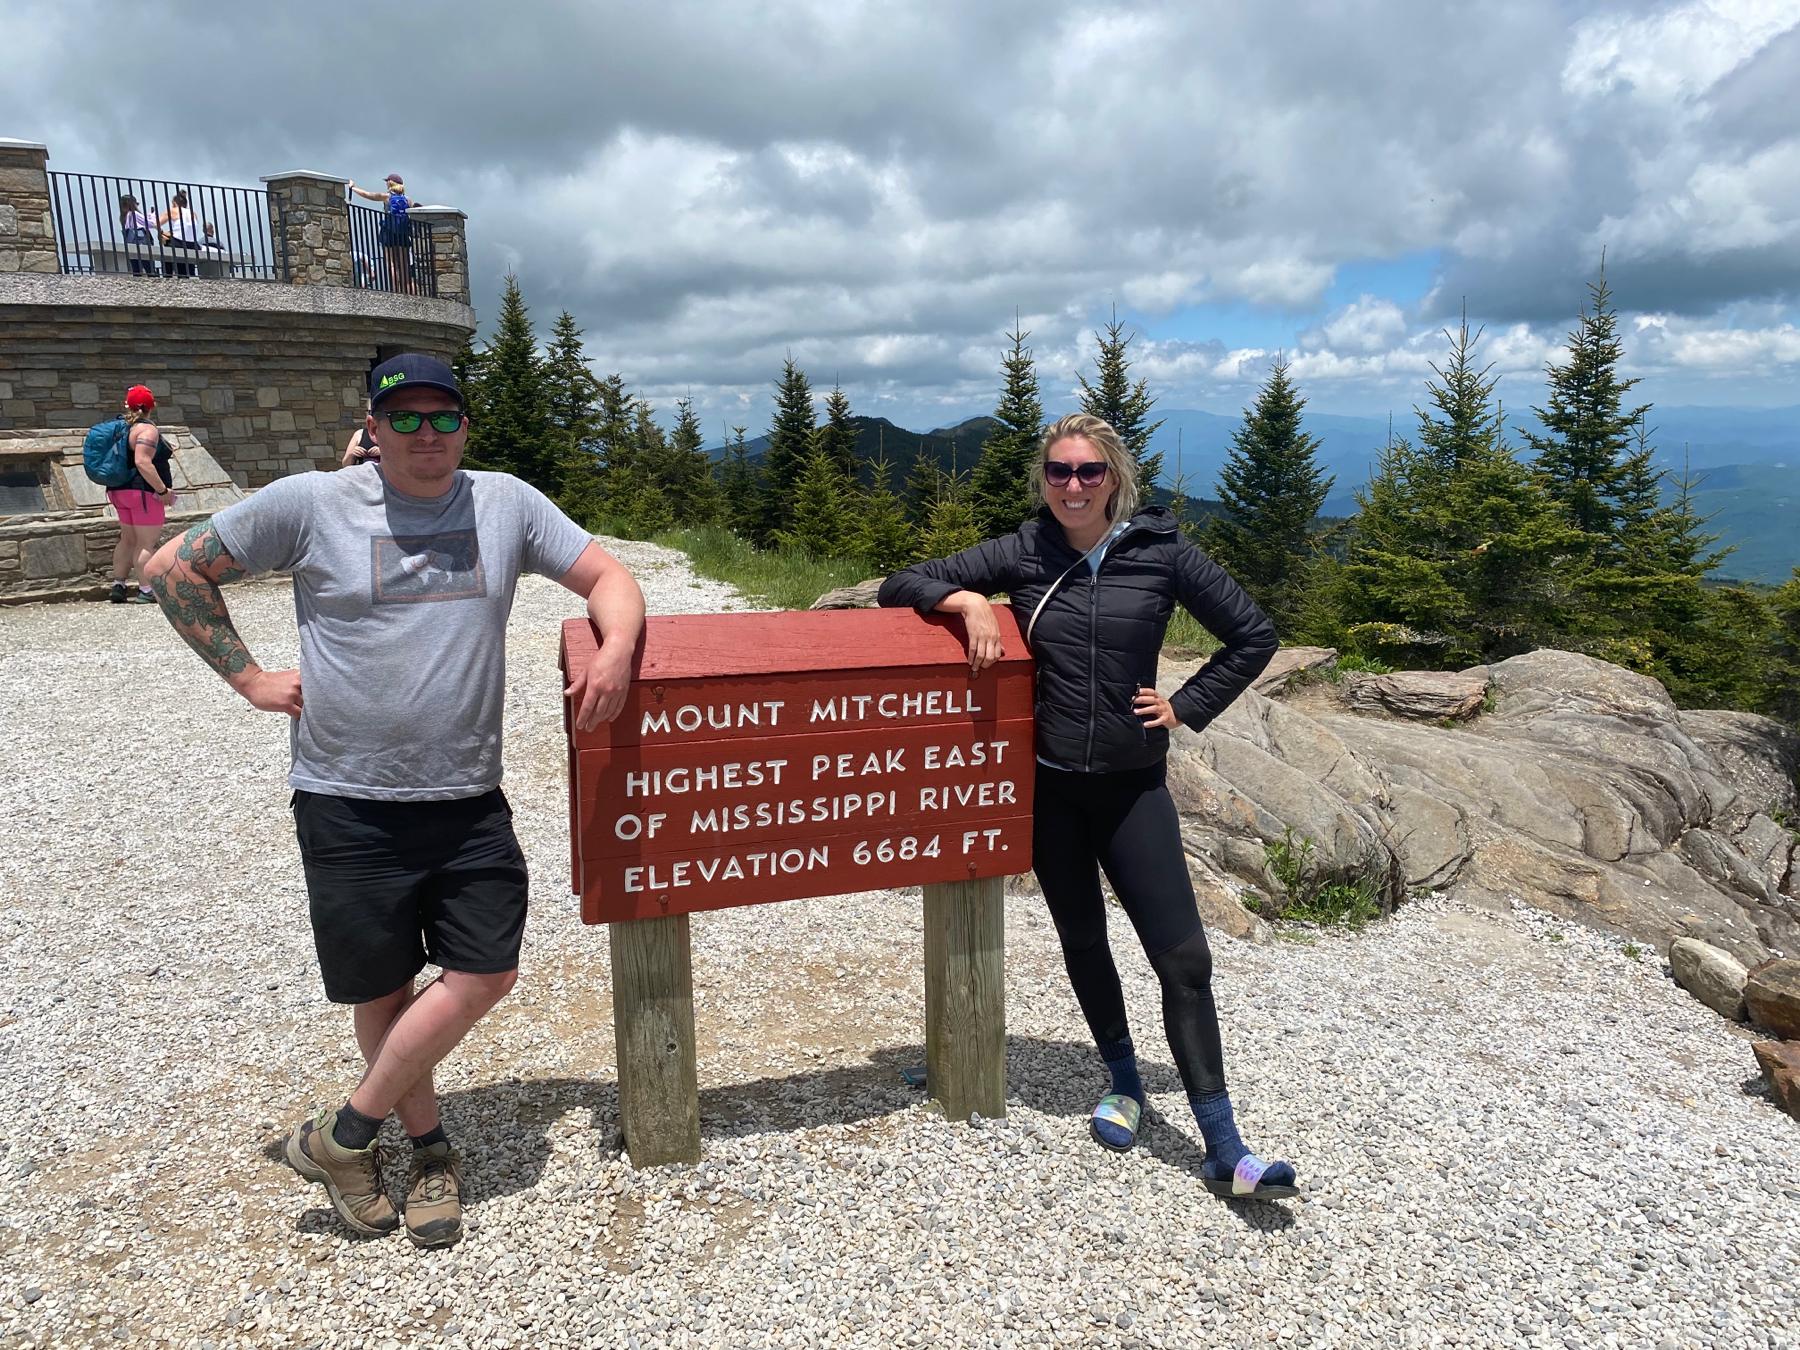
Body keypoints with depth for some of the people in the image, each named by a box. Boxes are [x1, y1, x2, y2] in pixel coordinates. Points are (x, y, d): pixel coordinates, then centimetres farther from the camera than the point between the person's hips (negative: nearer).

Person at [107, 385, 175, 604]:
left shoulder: (125, 428, 15)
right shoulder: (147, 429, -14)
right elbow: (142, 462, -25)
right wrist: (163, 489, -23)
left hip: (120, 492, 9)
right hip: (143, 492, -9)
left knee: (128, 539, 16)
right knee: (147, 543, -7)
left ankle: (118, 586, 18)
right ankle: (146, 591, -9)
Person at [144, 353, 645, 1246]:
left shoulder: (506, 504, 3)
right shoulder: (308, 504, -3)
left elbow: (606, 576, 5)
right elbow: (175, 569, 6)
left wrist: (615, 652, -16)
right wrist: (246, 676, -1)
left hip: (468, 800, 3)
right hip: (349, 803, -2)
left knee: (486, 973, 0)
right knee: (382, 988, 9)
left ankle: (343, 1136, 20)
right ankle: (430, 1148, 32)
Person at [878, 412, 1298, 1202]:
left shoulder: (1162, 553, -6)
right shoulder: (1020, 556, -3)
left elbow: (1253, 638, 3)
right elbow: (898, 587, 0)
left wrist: (1186, 707, -4)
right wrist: (968, 601, -18)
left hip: (1132, 785, -1)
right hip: (1049, 784, 2)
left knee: (1183, 958, -4)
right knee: (1083, 943, 15)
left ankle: (1224, 1154, 5)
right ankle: (1123, 1083, 39)